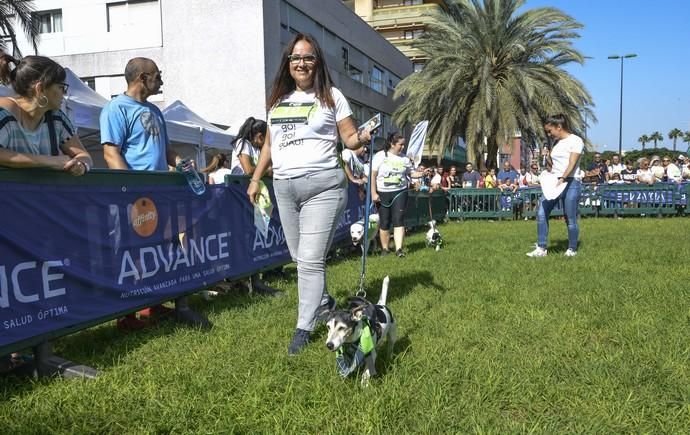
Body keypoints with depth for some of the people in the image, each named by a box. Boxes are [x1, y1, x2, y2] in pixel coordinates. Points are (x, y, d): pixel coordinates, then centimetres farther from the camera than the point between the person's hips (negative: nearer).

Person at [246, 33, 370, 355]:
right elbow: (270, 143, 21)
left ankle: (304, 328, 4)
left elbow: (349, 138, 1)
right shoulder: (277, 99, 15)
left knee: (311, 259, -7)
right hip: (283, 187, 6)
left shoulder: (331, 96, 2)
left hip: (322, 186, -6)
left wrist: (362, 138, -22)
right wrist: (255, 179, 19)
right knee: (300, 256, 14)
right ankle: (323, 301, 37)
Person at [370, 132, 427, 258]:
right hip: (383, 193, -2)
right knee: (384, 222, 6)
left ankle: (399, 249, -11)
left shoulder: (405, 158, 7)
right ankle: (385, 248, 20)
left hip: (400, 192, 2)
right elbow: (373, 175, -5)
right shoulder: (380, 156, -3)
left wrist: (422, 173, -7)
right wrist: (374, 193, -10)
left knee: (398, 220, -9)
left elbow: (411, 173, 12)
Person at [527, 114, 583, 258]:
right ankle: (541, 248, 2)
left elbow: (572, 164, -17)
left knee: (570, 219, 0)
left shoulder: (575, 140, -5)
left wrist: (562, 179, -30)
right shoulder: (557, 143, 18)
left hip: (570, 183, -7)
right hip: (554, 182, 7)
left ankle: (572, 249, 15)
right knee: (541, 213, -3)